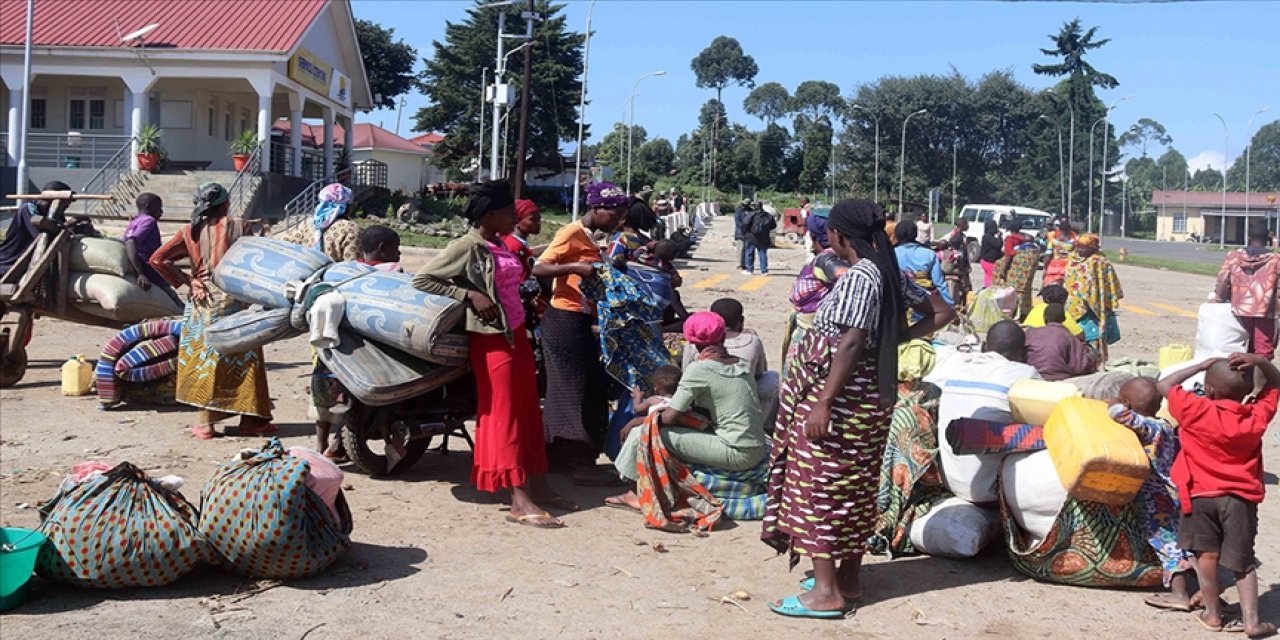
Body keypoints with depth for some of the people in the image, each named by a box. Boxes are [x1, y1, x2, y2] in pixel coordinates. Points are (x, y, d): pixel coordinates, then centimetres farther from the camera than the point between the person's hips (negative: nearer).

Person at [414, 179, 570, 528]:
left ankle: (537, 486, 21)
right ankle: (520, 501, -6)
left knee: (529, 411, 12)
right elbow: (422, 280, -13)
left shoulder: (499, 244, 10)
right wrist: (469, 294, -19)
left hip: (516, 334, 8)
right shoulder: (466, 247, -13)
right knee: (505, 414, -7)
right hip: (492, 339, -8)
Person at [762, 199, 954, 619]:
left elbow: (850, 344, -25)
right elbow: (941, 312, 13)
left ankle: (826, 592, -1)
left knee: (820, 485, -4)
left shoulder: (859, 277, -18)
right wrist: (897, 336, 7)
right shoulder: (888, 272, 9)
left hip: (841, 395, -10)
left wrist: (823, 403, -26)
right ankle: (848, 579, 25)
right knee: (855, 486, 15)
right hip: (869, 395, 10)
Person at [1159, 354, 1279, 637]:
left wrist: (1201, 366, -1)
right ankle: (1251, 620, 6)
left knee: (1207, 554, 10)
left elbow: (1165, 385, -3)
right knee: (1243, 562, 10)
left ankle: (1213, 614, 19)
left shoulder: (1195, 411, -15)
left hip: (1201, 495, -2)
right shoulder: (1257, 416, -4)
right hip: (1242, 498, 2)